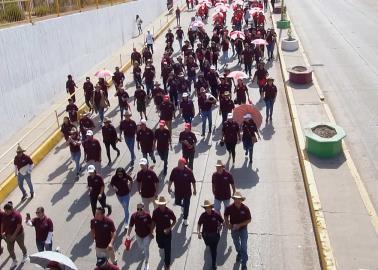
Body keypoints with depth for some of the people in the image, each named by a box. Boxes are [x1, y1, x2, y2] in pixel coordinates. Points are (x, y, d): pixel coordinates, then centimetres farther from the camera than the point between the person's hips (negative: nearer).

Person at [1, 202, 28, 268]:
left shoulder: (17, 215, -25)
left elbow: (19, 226, -23)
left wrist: (14, 235, -23)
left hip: (18, 234, -4)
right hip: (8, 235, 4)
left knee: (21, 246, 17)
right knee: (10, 248, 7)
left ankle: (25, 256, 45)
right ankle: (14, 261, 27)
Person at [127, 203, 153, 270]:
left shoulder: (147, 215, -27)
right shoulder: (134, 216, -25)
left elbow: (150, 225, -12)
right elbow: (131, 226, -14)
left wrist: (151, 233, -4)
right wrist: (128, 235, -11)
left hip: (147, 235, -3)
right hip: (138, 235, 3)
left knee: (146, 248, 1)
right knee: (141, 247, 26)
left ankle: (146, 263, 24)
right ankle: (144, 250, 64)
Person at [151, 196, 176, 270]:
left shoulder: (169, 212, -23)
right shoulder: (155, 211, -17)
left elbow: (174, 221, -8)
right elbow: (153, 222, -2)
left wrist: (169, 229, -19)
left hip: (167, 233, -2)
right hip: (159, 233, 3)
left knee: (167, 250, 6)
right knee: (161, 246, 24)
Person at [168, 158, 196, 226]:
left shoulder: (188, 171, -17)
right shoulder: (175, 170, -11)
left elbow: (193, 181, -7)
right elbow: (171, 180, 2)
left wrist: (194, 190, -2)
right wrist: (169, 187, 5)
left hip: (187, 192, -2)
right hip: (178, 191, 2)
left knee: (186, 206, 5)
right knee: (177, 202, 16)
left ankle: (185, 219, 24)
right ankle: (182, 205, 53)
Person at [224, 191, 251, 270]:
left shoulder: (245, 208, -24)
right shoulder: (230, 208, -20)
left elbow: (249, 220, -14)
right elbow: (226, 215, 0)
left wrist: (239, 225, -24)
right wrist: (227, 224, -15)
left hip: (243, 229, -2)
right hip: (234, 229, 2)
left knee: (244, 247, 2)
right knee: (236, 243, 25)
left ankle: (244, 263, 17)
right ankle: (239, 253, 56)